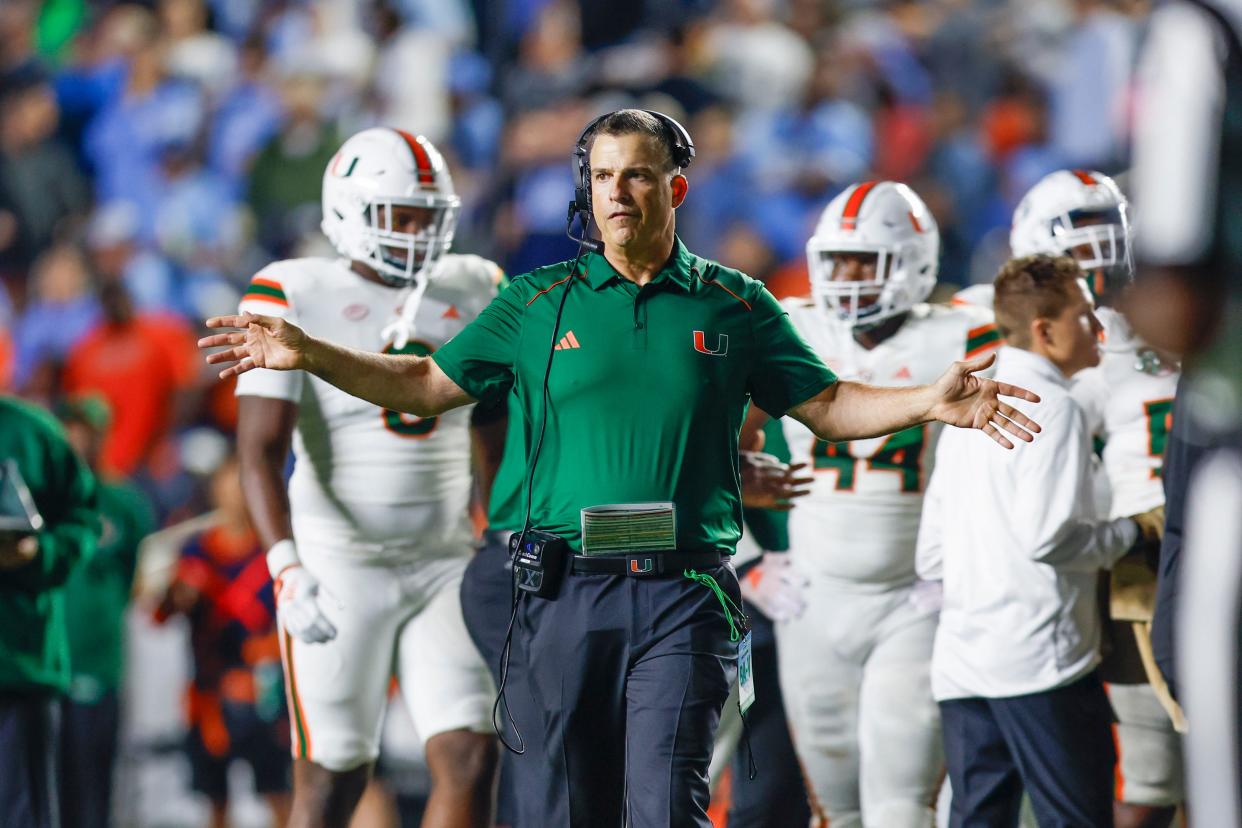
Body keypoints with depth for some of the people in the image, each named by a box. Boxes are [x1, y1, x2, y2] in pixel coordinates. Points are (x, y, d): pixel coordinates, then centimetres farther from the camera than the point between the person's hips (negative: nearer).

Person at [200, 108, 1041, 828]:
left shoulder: (734, 306, 9)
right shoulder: (538, 303, 9)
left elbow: (827, 406, 12)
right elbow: (428, 384, 13)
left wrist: (932, 402, -3)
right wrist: (308, 355, 3)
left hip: (683, 594, -1)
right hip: (570, 592, 1)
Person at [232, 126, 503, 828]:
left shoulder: (473, 294, 6)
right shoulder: (296, 300, -9)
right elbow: (262, 449, -17)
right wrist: (287, 568, -29)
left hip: (446, 563, 4)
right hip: (339, 568, -4)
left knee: (472, 760, -8)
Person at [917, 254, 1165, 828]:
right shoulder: (1053, 408, -10)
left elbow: (932, 558, 18)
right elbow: (1049, 537, -19)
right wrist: (1134, 533, -5)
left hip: (962, 663, 8)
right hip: (1039, 659, -8)